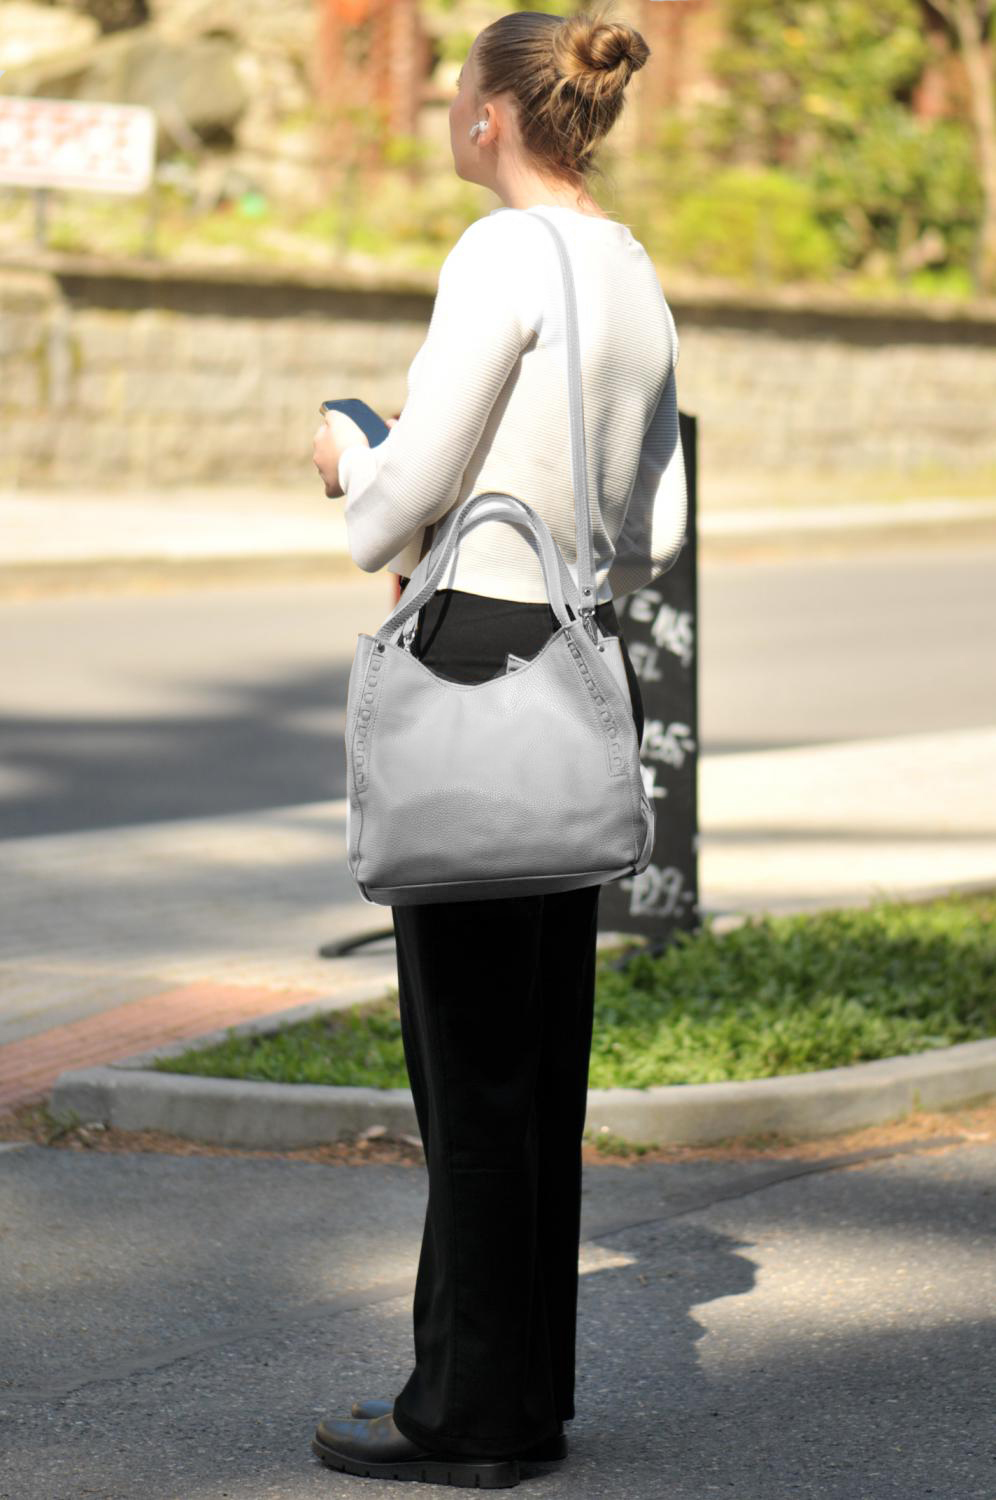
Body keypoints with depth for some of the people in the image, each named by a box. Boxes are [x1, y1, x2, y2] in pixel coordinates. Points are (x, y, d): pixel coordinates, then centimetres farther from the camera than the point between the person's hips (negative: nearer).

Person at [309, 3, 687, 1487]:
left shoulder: (501, 256, -14)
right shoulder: (636, 275, 13)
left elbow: (408, 496, -17)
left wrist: (349, 455, 6)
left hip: (479, 655, -9)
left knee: (468, 1045, -3)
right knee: (542, 1038, 13)